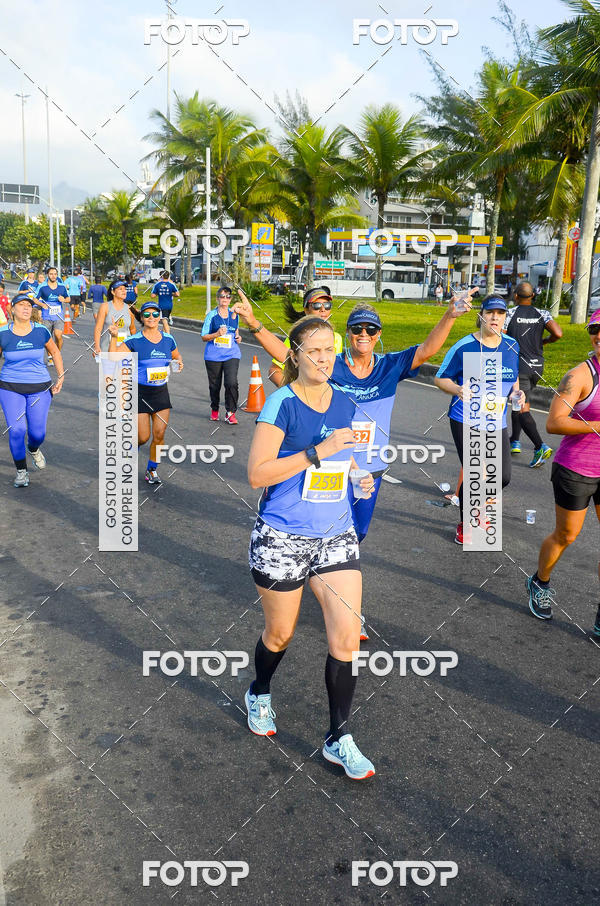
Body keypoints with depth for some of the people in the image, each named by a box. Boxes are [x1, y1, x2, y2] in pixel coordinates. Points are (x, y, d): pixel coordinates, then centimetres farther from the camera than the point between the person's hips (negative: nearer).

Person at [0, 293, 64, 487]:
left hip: (40, 388, 1)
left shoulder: (41, 331, -2)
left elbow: (54, 351, 14)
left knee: (38, 433, 1)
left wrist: (61, 377, 8)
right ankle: (21, 471, 10)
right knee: (16, 430, -10)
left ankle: (34, 449, 39)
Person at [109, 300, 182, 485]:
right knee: (144, 437, -3)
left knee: (159, 435, 2)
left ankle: (151, 469, 21)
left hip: (161, 392, 4)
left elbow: (177, 355, 20)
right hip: (140, 393, -3)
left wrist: (179, 362, -1)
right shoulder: (134, 341, -9)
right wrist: (114, 337, -27)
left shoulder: (168, 339, 3)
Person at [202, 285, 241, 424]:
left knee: (232, 383, -16)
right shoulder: (212, 315, -1)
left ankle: (230, 413, -3)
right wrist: (217, 334, -18)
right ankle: (214, 410, 32)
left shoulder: (234, 314, 9)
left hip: (231, 354, 1)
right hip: (213, 355, -1)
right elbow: (204, 337, -1)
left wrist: (238, 337, 5)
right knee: (214, 385, 9)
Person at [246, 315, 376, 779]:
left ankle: (339, 738, 17)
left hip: (336, 536, 4)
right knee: (280, 633, 14)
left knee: (347, 637, -1)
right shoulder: (282, 403, -12)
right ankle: (260, 693, 46)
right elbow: (257, 473, -19)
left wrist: (360, 478, 0)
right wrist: (319, 452, -24)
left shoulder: (346, 405, 5)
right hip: (281, 539, -4)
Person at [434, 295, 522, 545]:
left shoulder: (512, 346, 4)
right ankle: (465, 525, 19)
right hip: (466, 421, -4)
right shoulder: (464, 346, -10)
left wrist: (515, 392, -1)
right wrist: (458, 389, -25)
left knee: (503, 477, 1)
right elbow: (440, 378, -5)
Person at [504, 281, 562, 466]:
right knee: (519, 402, 23)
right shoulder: (542, 314, 4)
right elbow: (558, 333, -10)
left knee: (523, 409, -8)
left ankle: (540, 447, -23)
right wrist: (544, 341, 11)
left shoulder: (509, 314, -5)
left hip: (518, 366, -5)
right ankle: (514, 441, 27)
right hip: (537, 367, 5)